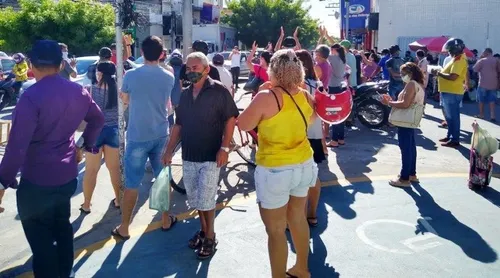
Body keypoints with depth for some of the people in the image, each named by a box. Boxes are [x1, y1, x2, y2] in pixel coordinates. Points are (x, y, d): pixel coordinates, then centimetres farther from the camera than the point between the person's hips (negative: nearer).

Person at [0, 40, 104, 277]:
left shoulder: (32, 96, -21)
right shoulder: (77, 91, 0)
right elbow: (97, 119, 16)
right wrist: (87, 143, 30)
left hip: (37, 182, -7)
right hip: (68, 175, 7)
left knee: (41, 240, 8)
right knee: (62, 227, 25)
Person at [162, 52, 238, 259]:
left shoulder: (219, 91, -8)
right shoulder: (185, 94, 9)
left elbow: (231, 119, -9)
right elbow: (178, 125, 14)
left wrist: (224, 148, -16)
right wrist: (169, 150, 10)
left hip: (210, 156, -6)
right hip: (188, 156, 6)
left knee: (206, 200, -3)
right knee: (194, 199, 14)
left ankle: (210, 237, 15)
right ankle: (203, 230, 33)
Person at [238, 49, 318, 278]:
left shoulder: (266, 97, -19)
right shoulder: (305, 97, 0)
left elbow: (242, 125, -8)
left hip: (275, 171, -7)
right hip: (304, 166, 7)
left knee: (276, 230, 7)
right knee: (298, 219, 23)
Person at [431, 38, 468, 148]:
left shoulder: (460, 60, -18)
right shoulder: (457, 59, 15)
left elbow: (453, 77, -26)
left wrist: (438, 73, -16)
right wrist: (440, 72, 6)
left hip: (453, 93, -10)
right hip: (448, 92, 10)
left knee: (453, 116, -5)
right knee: (450, 116, 17)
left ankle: (455, 140, 0)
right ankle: (450, 136, 27)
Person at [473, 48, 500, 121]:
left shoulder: (482, 60, -8)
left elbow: (475, 69, 0)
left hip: (483, 83, -3)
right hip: (493, 84, 4)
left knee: (481, 100, 10)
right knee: (492, 100, 6)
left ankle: (481, 115, 15)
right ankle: (492, 116, -1)